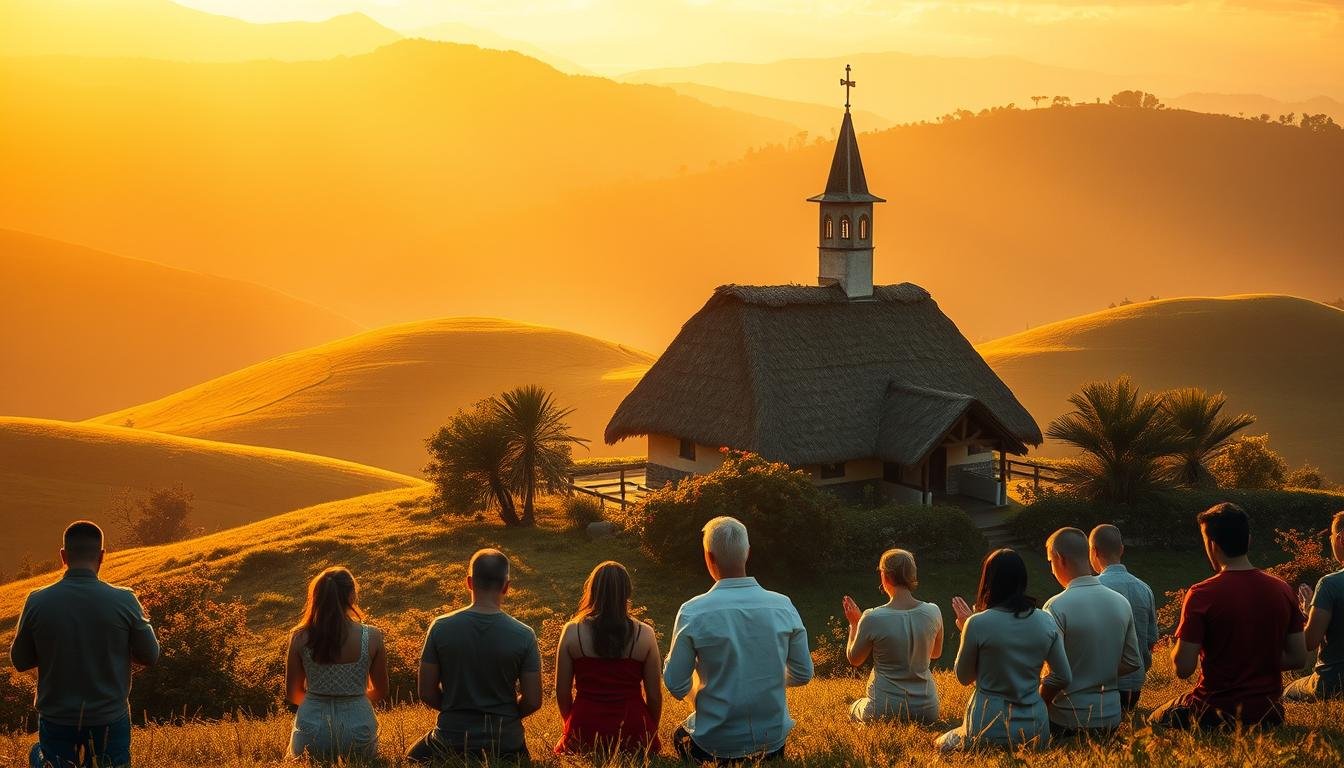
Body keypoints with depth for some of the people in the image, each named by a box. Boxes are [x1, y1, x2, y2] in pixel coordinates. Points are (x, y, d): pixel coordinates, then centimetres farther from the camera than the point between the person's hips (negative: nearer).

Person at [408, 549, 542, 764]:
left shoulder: (441, 628, -9)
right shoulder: (524, 635, -11)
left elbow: (427, 694, -5)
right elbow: (532, 702, -7)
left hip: (451, 738, 0)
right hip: (505, 742, 0)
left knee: (411, 760, 29)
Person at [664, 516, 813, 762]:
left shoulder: (693, 612, -15)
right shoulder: (783, 606, -6)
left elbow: (676, 687, -9)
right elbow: (803, 675, 4)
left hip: (716, 744, -2)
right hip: (773, 741, 2)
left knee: (680, 736, 31)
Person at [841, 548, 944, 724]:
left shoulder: (872, 618, -18)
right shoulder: (933, 613, -7)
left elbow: (854, 659, 1)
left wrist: (854, 624, 15)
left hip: (884, 709, -5)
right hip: (927, 708, 5)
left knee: (855, 708, 30)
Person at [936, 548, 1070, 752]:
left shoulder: (978, 624, -13)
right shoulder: (1046, 622, -3)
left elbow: (963, 677, 2)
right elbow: (1065, 678, 3)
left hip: (988, 728, -5)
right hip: (1034, 727, 5)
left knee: (941, 743, 24)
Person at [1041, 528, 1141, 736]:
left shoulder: (1057, 607, -15)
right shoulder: (1121, 603, 4)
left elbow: (1056, 676, -16)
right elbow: (1132, 663, 9)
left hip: (1068, 719, -6)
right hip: (1111, 718, 6)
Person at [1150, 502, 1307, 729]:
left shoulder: (1201, 594, -16)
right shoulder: (1283, 590, -1)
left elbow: (1183, 668, -17)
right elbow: (1298, 658, 4)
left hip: (1215, 713, -5)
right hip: (1269, 714, 5)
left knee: (1156, 720, 22)